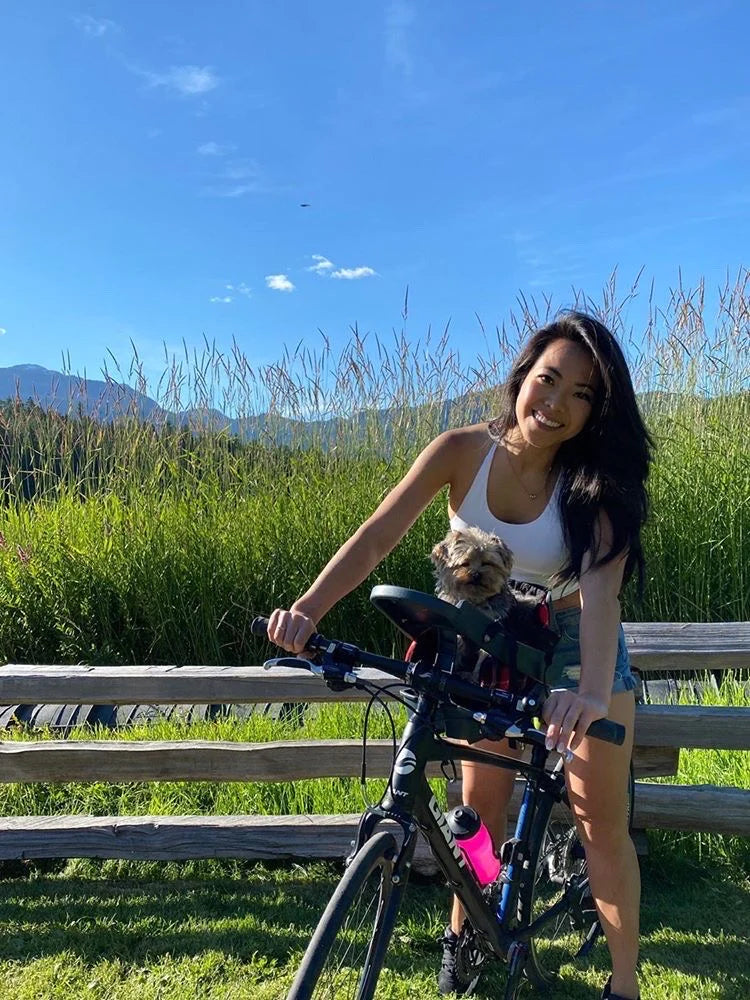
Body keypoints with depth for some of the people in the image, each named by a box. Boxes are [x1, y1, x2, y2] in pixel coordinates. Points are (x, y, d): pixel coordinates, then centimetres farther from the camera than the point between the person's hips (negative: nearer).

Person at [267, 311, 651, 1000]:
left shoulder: (594, 481, -22)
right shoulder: (463, 451, -20)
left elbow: (601, 587, -36)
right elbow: (376, 537, -27)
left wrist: (593, 690, -53)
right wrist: (309, 608, -41)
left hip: (578, 644, -1)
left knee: (603, 823, 2)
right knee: (481, 804, 10)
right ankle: (462, 932, 38)